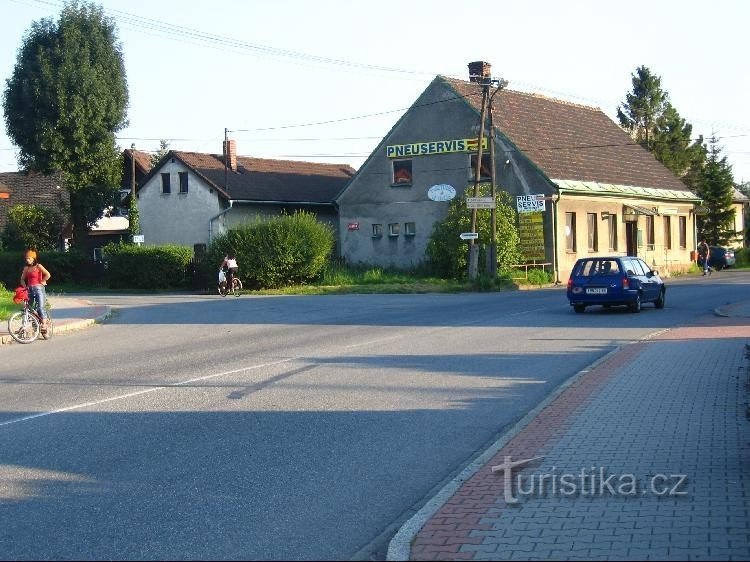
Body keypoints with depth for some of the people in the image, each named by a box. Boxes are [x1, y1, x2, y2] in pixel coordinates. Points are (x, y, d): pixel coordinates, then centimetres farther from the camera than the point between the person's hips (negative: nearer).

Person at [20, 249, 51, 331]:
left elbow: (48, 275, -14)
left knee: (40, 307, -12)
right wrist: (25, 286, 7)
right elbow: (22, 279, 21)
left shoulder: (38, 266, -5)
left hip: (38, 289, -6)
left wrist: (42, 281, -5)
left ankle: (44, 325, -9)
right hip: (30, 290, 6)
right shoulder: (26, 268, 12)